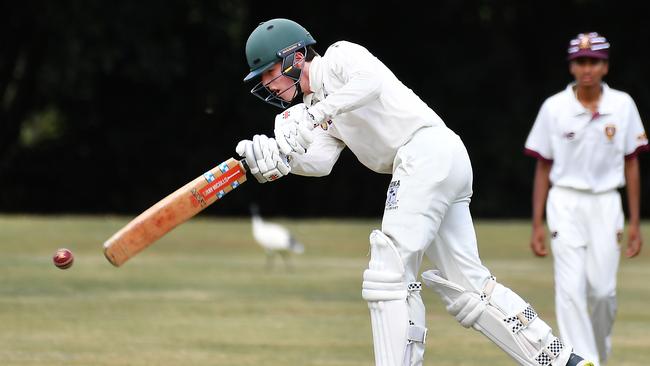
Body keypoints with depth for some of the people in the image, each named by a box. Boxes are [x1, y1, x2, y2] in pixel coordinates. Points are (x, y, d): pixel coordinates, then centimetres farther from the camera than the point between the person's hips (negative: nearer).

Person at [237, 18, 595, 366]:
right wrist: (278, 157, -10)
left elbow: (370, 80, -21)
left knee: (389, 271, -13)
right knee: (465, 283, 8)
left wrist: (314, 115, -26)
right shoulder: (319, 104, 26)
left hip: (428, 147, -10)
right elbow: (319, 162, 8)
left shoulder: (339, 56, 2)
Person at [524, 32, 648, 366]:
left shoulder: (622, 106, 1)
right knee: (570, 289, -11)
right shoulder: (554, 108, -1)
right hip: (565, 204, -1)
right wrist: (537, 224, 0)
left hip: (606, 204, 1)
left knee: (603, 289, -3)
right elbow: (543, 167, 4)